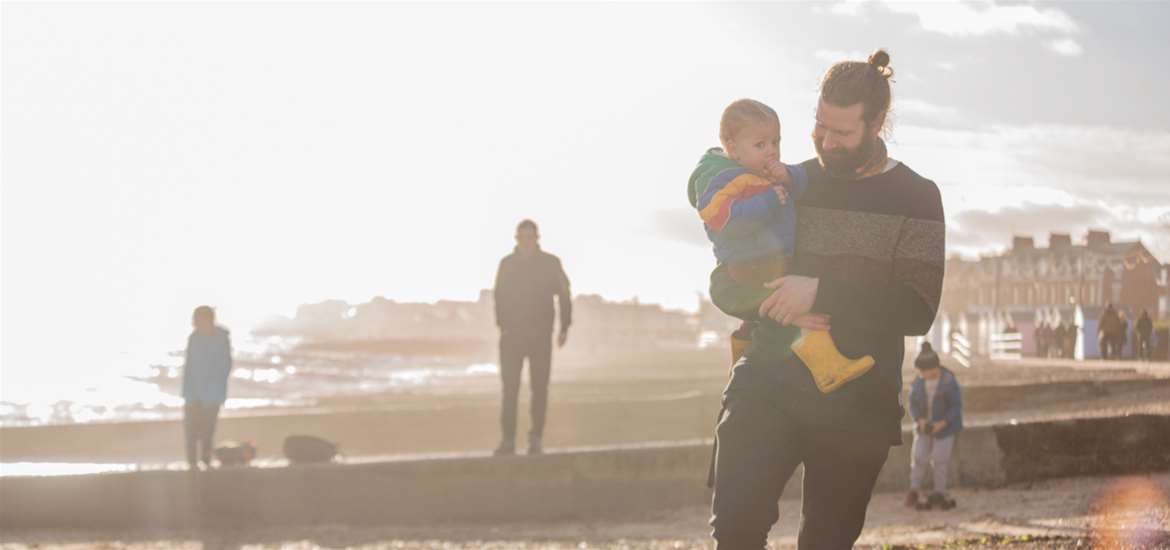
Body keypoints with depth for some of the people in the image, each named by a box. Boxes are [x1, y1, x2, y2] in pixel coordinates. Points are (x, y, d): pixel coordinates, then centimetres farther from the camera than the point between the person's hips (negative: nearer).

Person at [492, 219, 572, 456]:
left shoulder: (551, 263, 2)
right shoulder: (507, 264, 7)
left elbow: (564, 296, 3)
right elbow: (499, 297, 7)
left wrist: (564, 327, -3)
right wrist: (502, 324, -4)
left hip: (540, 335, -1)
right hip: (512, 334, 1)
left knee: (539, 387, 0)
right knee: (510, 387, -4)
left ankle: (536, 439, 5)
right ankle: (508, 439, -3)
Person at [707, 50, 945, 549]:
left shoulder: (916, 198, 0)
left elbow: (917, 311, -11)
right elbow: (724, 283, 10)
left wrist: (821, 294, -19)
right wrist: (776, 304, -11)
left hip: (856, 403, -1)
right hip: (768, 387, 1)